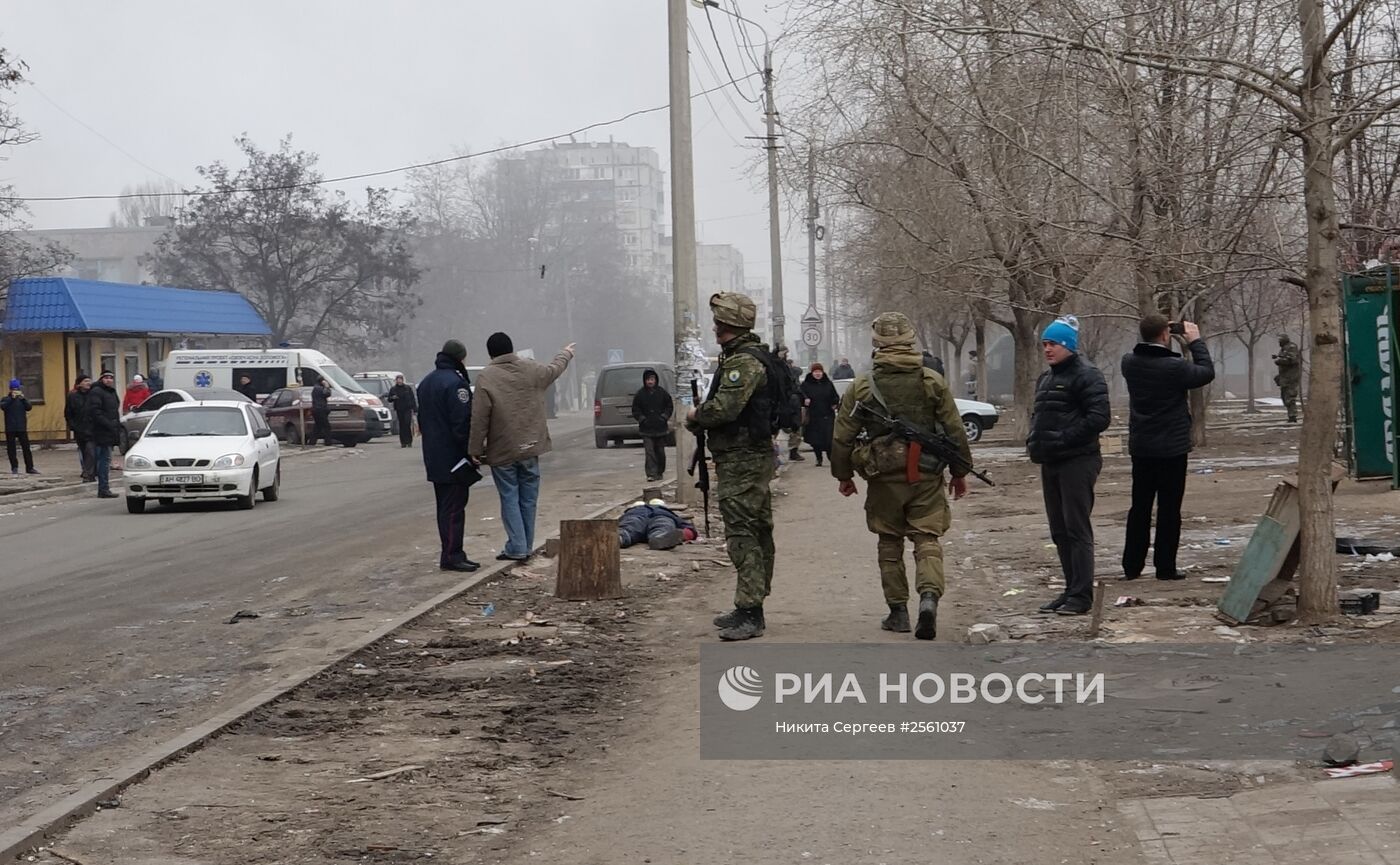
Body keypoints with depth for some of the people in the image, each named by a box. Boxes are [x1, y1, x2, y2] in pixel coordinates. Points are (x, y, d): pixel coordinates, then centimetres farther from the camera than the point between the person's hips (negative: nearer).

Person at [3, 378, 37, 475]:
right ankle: (14, 468, 9)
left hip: (22, 428, 1)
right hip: (10, 429, -1)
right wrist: (12, 398, -26)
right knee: (11, 449, 2)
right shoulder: (5, 399, 4)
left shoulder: (23, 398, 9)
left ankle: (30, 467, 1)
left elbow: (29, 407, -7)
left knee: (26, 447, -1)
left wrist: (23, 398, -21)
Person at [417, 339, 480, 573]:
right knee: (454, 507, -7)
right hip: (453, 457, -9)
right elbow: (462, 422, -20)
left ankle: (451, 554, 18)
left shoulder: (425, 382, 15)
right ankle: (452, 556, -7)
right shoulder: (455, 383, -17)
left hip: (434, 457, 9)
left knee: (445, 505, 14)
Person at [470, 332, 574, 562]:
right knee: (528, 499, 11)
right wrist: (566, 353, 46)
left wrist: (476, 450, -5)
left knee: (510, 500, 2)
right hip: (530, 448, 4)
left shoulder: (486, 378, -12)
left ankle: (517, 548, -3)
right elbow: (555, 369, 24)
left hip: (502, 451, -4)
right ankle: (526, 547, 17)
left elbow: (479, 419, -13)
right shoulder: (532, 369, 1)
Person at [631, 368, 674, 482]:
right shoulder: (640, 394, 0)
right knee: (649, 451, -10)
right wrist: (642, 419, -6)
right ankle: (651, 474, -14)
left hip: (660, 427, 1)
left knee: (660, 451, 10)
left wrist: (664, 417, -3)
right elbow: (635, 410, 7)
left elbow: (670, 406, 10)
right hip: (646, 429, -1)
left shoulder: (662, 392, 2)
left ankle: (660, 472, 23)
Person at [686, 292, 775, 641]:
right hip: (752, 457, 11)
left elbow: (725, 408, -26)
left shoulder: (743, 361, -17)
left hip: (742, 461, -11)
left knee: (742, 534, -12)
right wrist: (700, 416, 4)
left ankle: (750, 613, -14)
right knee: (756, 531, 14)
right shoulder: (742, 356, 18)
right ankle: (750, 608, 22)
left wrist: (695, 415, -7)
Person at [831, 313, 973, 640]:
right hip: (927, 477, 0)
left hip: (884, 478, 0)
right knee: (927, 539, 3)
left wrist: (843, 475, 14)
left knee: (890, 543, 12)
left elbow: (842, 437, 0)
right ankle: (929, 595, -20)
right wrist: (961, 472, 15)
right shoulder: (933, 382, -1)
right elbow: (955, 431, 3)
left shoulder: (862, 386, -3)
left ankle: (898, 611, 14)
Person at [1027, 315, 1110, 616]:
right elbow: (1037, 416, 29)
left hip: (1078, 462, -9)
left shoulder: (1086, 376, -9)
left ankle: (1082, 595, -6)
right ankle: (1072, 590, 18)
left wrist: (1061, 439, -20)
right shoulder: (1046, 378, 19)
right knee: (1059, 531, 11)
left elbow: (1098, 418, -17)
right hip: (1051, 463, 9)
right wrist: (1035, 441, 9)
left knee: (1076, 528, -9)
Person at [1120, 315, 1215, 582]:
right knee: (1169, 509, 4)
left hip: (1140, 448, 5)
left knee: (1139, 508, 13)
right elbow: (1207, 373, -4)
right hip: (1172, 448, -5)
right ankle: (1165, 567, 6)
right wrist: (1196, 342, 5)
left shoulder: (1129, 363, -5)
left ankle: (1131, 566, 14)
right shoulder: (1175, 367, -19)